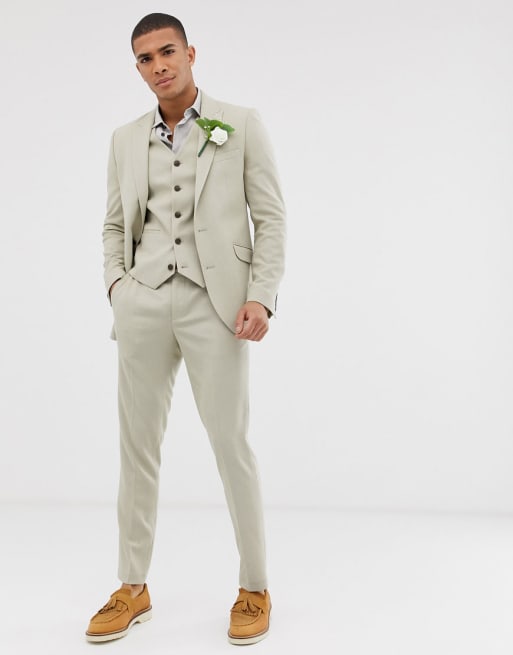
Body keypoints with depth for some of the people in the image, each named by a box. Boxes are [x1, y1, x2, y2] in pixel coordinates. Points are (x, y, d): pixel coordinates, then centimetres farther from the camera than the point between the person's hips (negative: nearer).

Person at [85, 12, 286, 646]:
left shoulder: (240, 125, 4)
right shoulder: (126, 140, 14)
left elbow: (270, 217, 1)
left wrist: (261, 297, -10)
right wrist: (117, 284, 3)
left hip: (214, 302, -3)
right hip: (143, 302, 4)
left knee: (231, 442, -2)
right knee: (137, 441, 6)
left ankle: (255, 588, 14)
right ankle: (132, 587, 19)